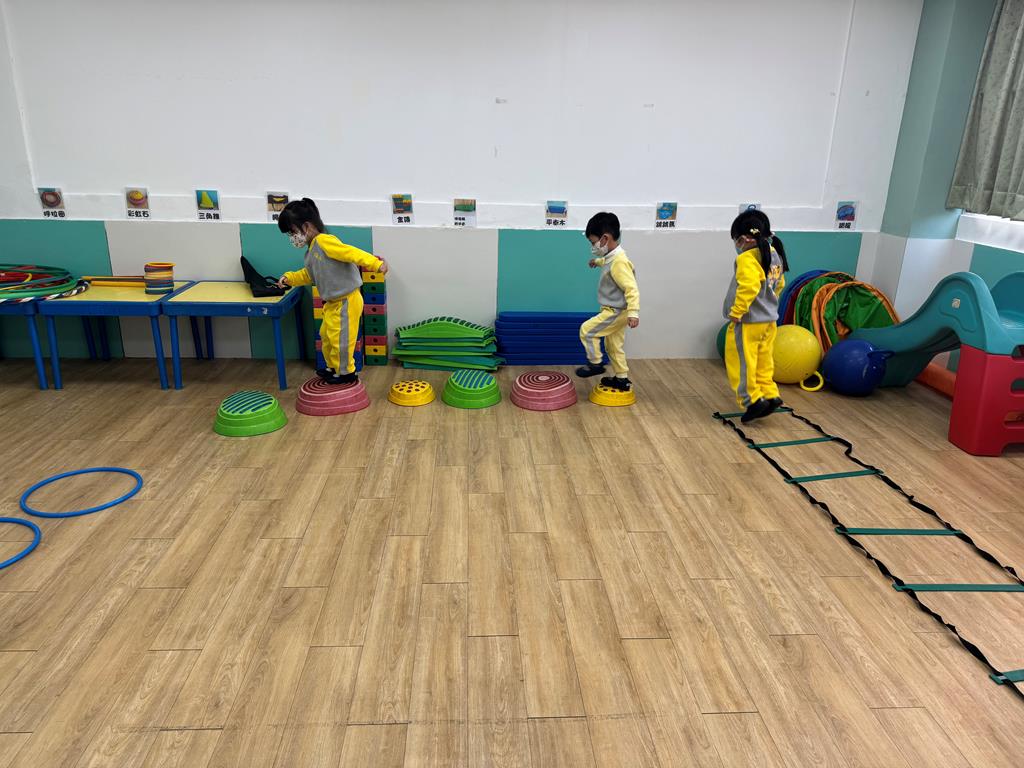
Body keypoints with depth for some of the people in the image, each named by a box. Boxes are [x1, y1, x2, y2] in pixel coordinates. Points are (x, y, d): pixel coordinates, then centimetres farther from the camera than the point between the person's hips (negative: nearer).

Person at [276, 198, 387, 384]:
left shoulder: (324, 241, -20)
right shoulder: (312, 250, 11)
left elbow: (352, 253, -30)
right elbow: (308, 275, 27)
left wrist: (375, 264, -39)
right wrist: (289, 278, 14)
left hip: (346, 301, -10)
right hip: (333, 302, 10)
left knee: (340, 338, -1)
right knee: (326, 335, 21)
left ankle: (347, 373, 16)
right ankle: (333, 368, 38)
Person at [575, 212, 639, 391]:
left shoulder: (619, 262, -26)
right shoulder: (612, 257, 3)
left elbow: (631, 289, -31)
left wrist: (633, 313, -38)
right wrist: (597, 262, 49)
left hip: (616, 312, -10)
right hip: (614, 311, 10)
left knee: (587, 330, -7)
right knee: (614, 346, 16)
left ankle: (595, 364, 7)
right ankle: (622, 379, 25)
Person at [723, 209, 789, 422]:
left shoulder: (748, 258, -20)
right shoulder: (774, 255, 9)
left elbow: (748, 287, -29)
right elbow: (779, 284, 19)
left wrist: (736, 312, -21)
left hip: (748, 322, -9)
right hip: (769, 320, 9)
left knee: (741, 362, 1)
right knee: (763, 361, 16)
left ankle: (752, 399, 2)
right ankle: (769, 394, 15)